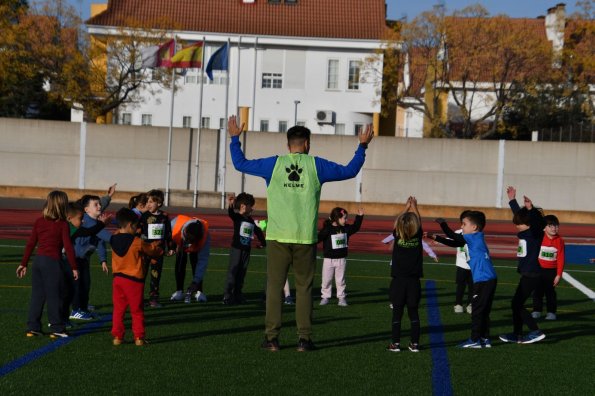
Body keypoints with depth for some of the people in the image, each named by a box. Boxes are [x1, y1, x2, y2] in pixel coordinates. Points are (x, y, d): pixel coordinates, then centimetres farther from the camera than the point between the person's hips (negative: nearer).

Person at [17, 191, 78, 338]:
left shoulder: (39, 222, 7)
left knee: (37, 295, 11)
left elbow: (30, 244, 9)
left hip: (38, 260, 5)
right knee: (55, 296, 2)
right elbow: (68, 247, -9)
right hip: (53, 262, -5)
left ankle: (32, 327, 13)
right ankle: (57, 328, 5)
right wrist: (74, 268, -3)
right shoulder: (62, 224, -7)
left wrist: (23, 264, 15)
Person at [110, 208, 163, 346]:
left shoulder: (114, 239, 3)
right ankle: (139, 337, 8)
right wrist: (160, 250, 27)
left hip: (117, 279, 4)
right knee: (137, 311, 6)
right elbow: (151, 251, 4)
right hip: (133, 280, -4)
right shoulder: (137, 242, -12)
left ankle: (117, 336, 8)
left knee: (118, 310, 10)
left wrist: (152, 245, 22)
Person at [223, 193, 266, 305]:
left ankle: (237, 294, 17)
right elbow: (231, 213, -29)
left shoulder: (251, 221, 12)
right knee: (232, 272, -7)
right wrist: (230, 205, -51)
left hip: (246, 249, 7)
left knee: (242, 274, 10)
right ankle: (227, 295, -5)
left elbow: (257, 231, 25)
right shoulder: (237, 217, -7)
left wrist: (263, 243, 24)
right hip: (236, 249, -7)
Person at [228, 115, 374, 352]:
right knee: (304, 288, 6)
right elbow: (349, 171, 12)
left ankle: (272, 338, 2)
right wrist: (362, 146, 23)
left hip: (278, 237, 0)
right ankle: (304, 339, 4)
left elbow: (240, 163, 12)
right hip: (305, 238, 0)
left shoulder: (274, 164, 3)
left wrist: (235, 139, 25)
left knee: (274, 286, 4)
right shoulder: (316, 165, 3)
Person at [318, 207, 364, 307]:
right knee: (326, 280, 6)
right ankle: (325, 297, 17)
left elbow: (355, 228, 16)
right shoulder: (327, 229, -13)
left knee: (340, 280, 8)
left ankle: (341, 298, 15)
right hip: (329, 259, -3)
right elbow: (319, 238, -19)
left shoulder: (346, 228, 3)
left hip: (341, 259, 3)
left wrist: (359, 216, 12)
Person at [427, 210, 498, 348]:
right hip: (489, 280, 9)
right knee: (483, 311, 14)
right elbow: (454, 243, 18)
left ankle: (475, 340, 1)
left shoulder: (476, 237, -11)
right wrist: (435, 237, 13)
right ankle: (485, 339, 18)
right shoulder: (473, 239, 15)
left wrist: (442, 223, -4)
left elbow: (454, 237, -15)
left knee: (477, 310, -3)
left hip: (483, 280, -9)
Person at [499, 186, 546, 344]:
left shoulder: (536, 233, -13)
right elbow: (518, 213, 25)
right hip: (527, 274, 9)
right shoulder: (524, 233, 10)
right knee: (516, 304, 13)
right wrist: (512, 200, 34)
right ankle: (517, 334, 21)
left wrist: (531, 209, -51)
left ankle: (536, 331, -8)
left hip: (532, 275, -9)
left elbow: (540, 222, -35)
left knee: (517, 304, -9)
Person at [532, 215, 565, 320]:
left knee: (550, 292, 6)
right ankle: (536, 311, 19)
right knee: (538, 291, 9)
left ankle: (551, 312, 14)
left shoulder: (559, 241, -6)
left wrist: (559, 275, -6)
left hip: (552, 271, -1)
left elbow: (560, 259, -5)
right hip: (539, 270, 1)